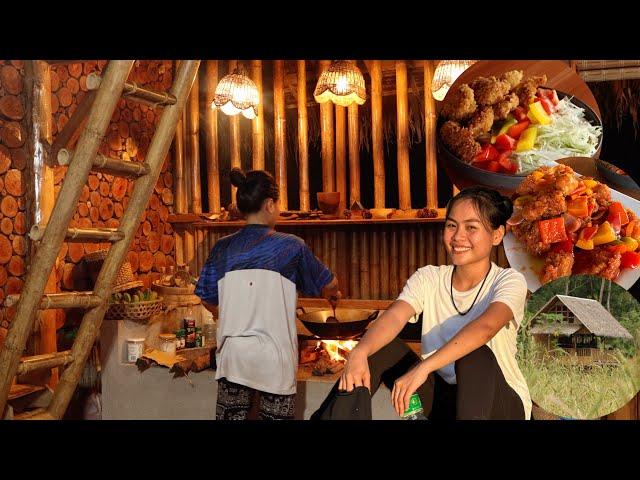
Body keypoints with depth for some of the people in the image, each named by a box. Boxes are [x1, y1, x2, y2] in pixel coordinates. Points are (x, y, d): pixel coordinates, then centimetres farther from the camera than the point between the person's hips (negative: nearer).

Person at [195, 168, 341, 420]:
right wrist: (334, 295, 29)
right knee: (275, 416, 10)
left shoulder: (222, 248, -1)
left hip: (232, 355, 3)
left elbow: (208, 300, 7)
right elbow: (328, 285, 6)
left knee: (230, 415, 11)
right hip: (275, 360, -2)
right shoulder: (291, 247, -7)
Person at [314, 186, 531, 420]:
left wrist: (422, 368, -45)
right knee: (380, 346, -18)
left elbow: (485, 327, -33)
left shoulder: (509, 281, -12)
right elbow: (394, 317, -21)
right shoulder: (429, 277, -1)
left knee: (476, 355, -34)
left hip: (501, 403, -3)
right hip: (441, 399, 3)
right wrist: (359, 352, -43)